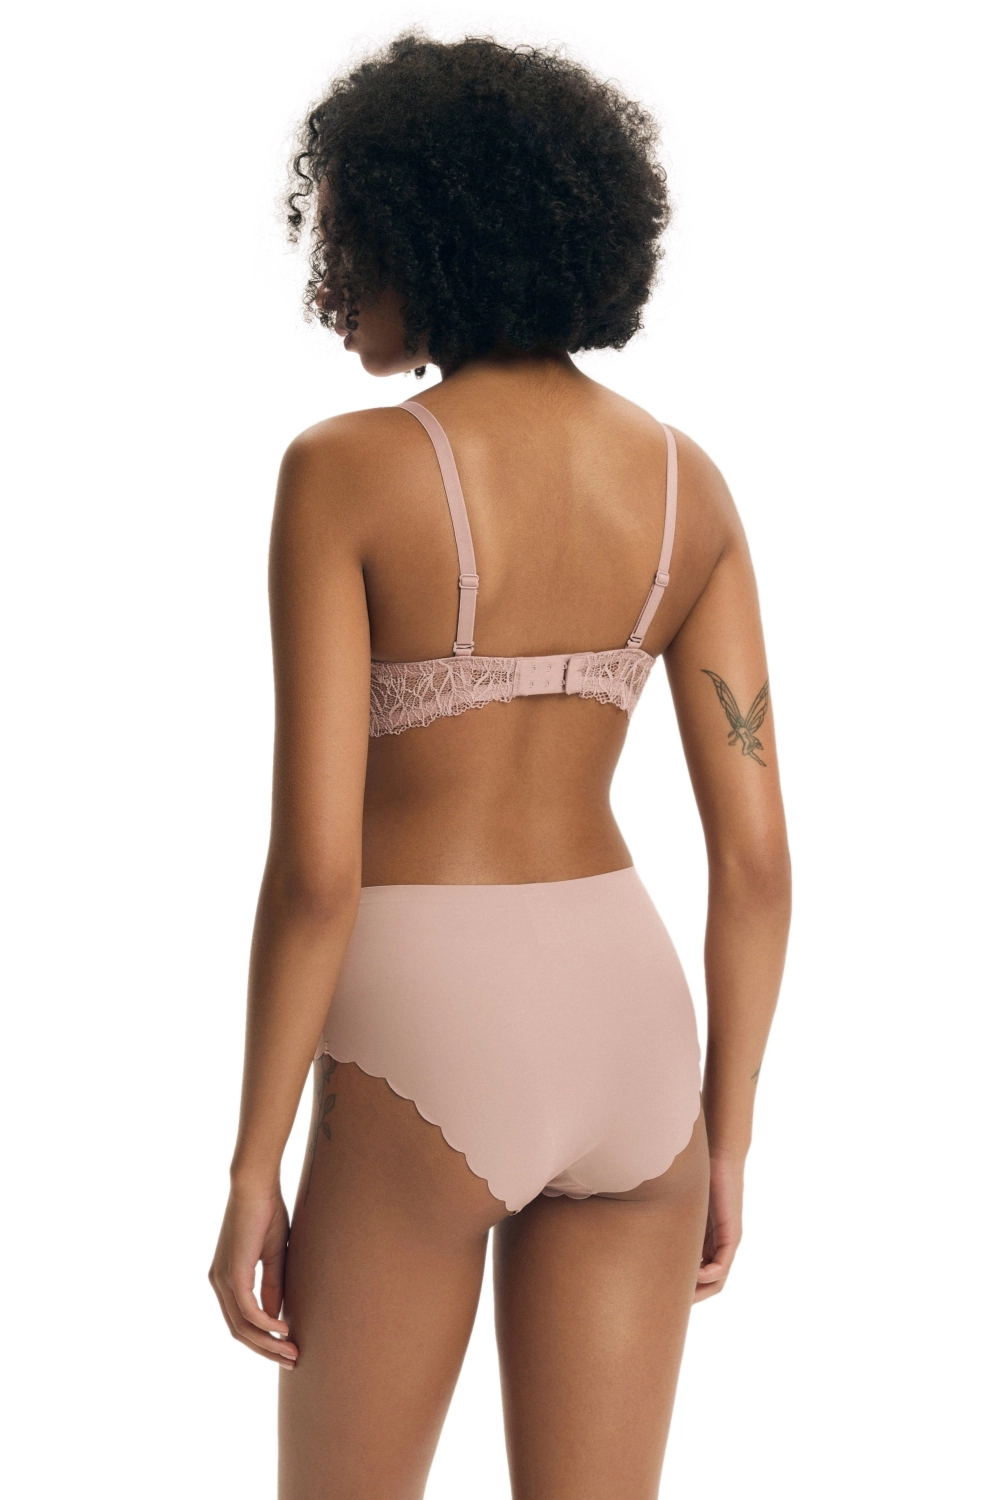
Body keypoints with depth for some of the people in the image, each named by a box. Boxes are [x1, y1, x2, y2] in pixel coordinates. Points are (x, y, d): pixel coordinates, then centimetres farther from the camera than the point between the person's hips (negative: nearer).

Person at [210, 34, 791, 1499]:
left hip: (429, 1051, -4)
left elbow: (317, 865, -17)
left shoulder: (345, 470, -14)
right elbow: (755, 854, 1)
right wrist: (726, 1138, 12)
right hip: (627, 1026, 5)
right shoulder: (686, 479, 1)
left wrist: (253, 1170, -7)